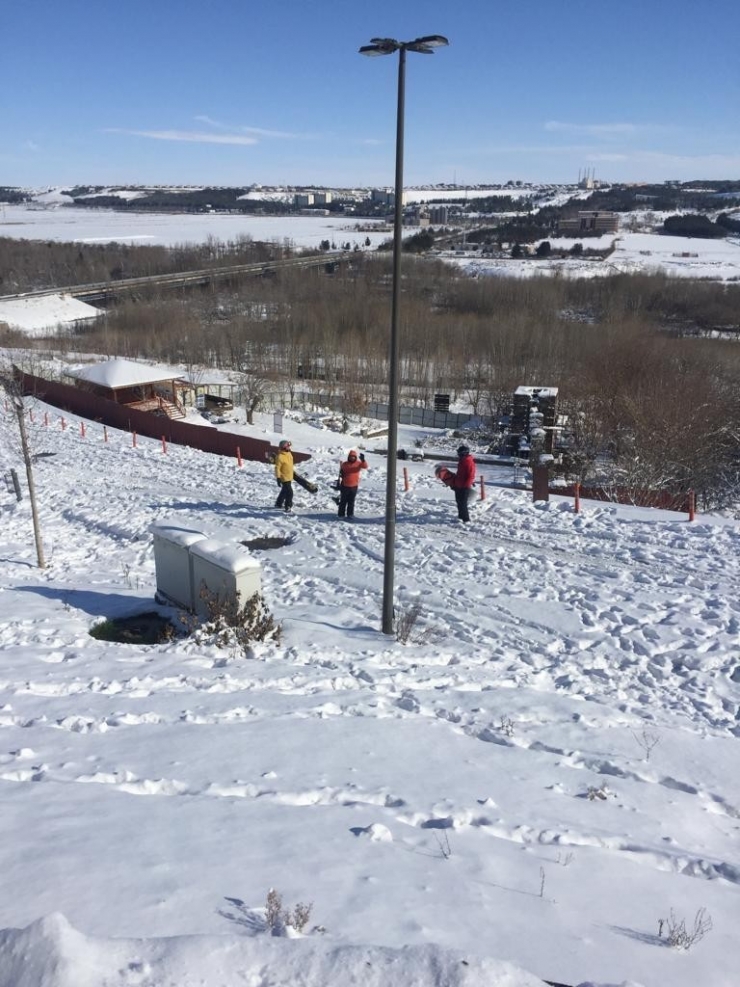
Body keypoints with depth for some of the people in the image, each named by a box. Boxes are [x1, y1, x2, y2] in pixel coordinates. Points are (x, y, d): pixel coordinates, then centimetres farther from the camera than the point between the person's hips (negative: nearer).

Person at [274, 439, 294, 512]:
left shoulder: (289, 454, 5)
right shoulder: (280, 456, -23)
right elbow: (277, 468, -21)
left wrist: (293, 474, 27)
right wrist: (278, 478, -22)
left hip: (289, 477, 10)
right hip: (284, 478, -10)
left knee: (284, 491, 22)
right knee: (289, 492, -12)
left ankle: (279, 503, 38)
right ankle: (288, 507, -5)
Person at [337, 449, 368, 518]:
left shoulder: (358, 463, -4)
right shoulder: (344, 464, -2)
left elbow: (365, 466, -23)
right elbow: (341, 473, 10)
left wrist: (363, 460, -40)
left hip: (354, 486, 0)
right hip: (345, 486, 0)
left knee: (351, 501, 8)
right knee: (343, 501, 6)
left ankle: (350, 514, 16)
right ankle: (341, 514, 12)